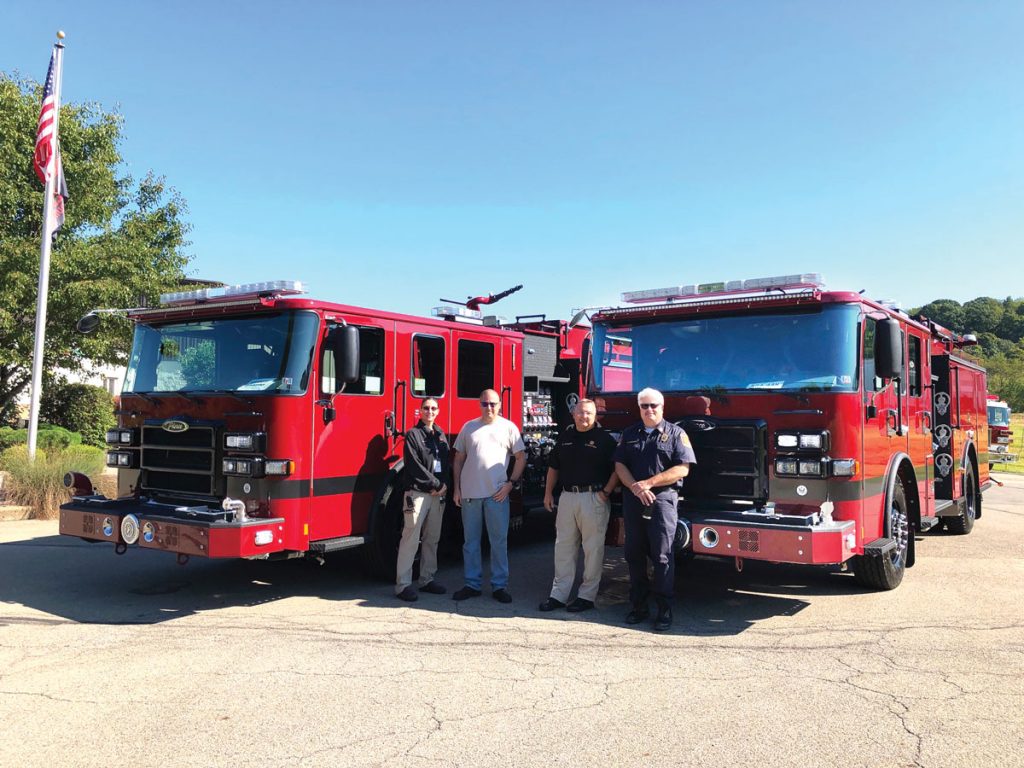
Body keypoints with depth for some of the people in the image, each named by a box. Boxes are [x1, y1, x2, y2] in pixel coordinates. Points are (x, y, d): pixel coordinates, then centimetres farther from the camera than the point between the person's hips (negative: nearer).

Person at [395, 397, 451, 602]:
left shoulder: (440, 434, 15)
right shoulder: (413, 434, -4)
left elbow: (447, 462, 12)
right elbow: (414, 465, -11)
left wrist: (442, 485, -3)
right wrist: (435, 484, -11)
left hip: (438, 493, 7)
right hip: (417, 492, -6)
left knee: (432, 539, 10)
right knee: (411, 539, -7)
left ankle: (427, 579, 19)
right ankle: (403, 585, -4)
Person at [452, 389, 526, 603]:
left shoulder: (508, 427, 3)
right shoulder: (469, 427, 8)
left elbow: (521, 457, 5)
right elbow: (458, 459, 11)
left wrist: (511, 483, -5)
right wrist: (456, 488, 5)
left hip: (497, 494, -2)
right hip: (469, 493, 2)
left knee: (499, 541, 3)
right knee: (471, 541, 8)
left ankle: (499, 586, 12)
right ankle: (472, 584, 18)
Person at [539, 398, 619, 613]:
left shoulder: (604, 439, -3)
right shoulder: (565, 437, 12)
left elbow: (617, 469, -6)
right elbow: (553, 467, 18)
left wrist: (606, 492, -13)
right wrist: (548, 493, 12)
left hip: (593, 498, -5)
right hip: (567, 497, 5)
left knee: (592, 549, 1)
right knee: (563, 547, 9)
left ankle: (587, 596, 10)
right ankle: (559, 594, 16)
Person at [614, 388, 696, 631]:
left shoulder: (676, 434, 2)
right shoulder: (629, 434, 14)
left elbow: (682, 469, -7)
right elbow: (620, 465, 8)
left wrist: (649, 483, -12)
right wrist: (635, 487, -10)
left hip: (662, 499, -4)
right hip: (633, 501, 4)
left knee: (662, 556, -5)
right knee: (634, 554, 7)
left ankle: (665, 610, 2)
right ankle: (638, 606, 17)